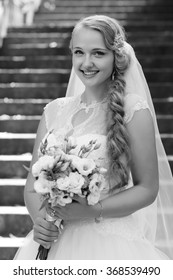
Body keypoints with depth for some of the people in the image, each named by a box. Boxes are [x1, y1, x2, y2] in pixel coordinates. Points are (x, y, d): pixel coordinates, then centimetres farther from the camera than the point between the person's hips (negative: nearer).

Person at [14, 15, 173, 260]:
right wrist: (40, 217, -11)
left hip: (112, 244, -3)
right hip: (55, 242, 3)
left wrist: (93, 211, -15)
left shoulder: (134, 110, -6)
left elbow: (147, 189, -5)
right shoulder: (55, 111, 6)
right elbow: (33, 184, 8)